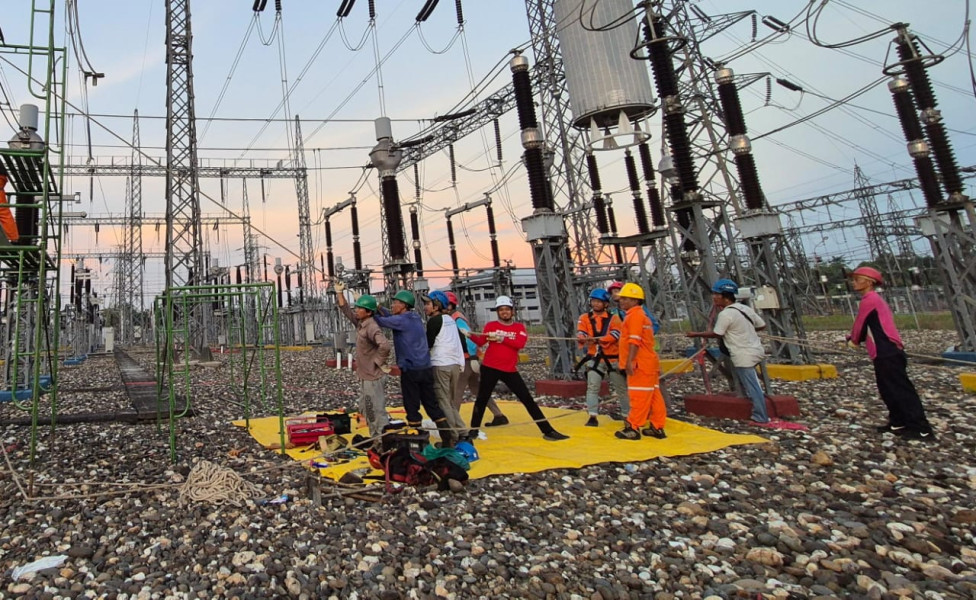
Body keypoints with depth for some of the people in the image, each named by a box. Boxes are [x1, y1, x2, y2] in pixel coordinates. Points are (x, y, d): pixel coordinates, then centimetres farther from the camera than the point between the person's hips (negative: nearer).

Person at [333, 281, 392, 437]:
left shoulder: (371, 327, -23)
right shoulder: (360, 323, 6)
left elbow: (385, 346, -36)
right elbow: (346, 311, 19)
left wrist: (380, 362, -23)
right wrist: (340, 293, 12)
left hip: (373, 377, -10)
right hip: (365, 376, 10)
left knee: (377, 411, -2)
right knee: (365, 409, 20)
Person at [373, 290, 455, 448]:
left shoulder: (402, 320, -11)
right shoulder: (414, 317, 12)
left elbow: (381, 321, -8)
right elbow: (391, 316, 19)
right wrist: (378, 308, 9)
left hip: (410, 370, -8)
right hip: (426, 368, 8)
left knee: (412, 407, 5)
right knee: (431, 405, 13)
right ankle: (447, 438, 14)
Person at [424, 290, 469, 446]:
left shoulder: (434, 320, -6)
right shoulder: (450, 319, 16)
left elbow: (428, 344, -6)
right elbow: (462, 340, 16)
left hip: (440, 365, -8)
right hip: (455, 364, 8)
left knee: (443, 402, -2)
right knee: (450, 401, 16)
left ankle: (452, 438, -1)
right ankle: (462, 433, 14)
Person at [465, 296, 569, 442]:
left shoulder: (519, 327, 6)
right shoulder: (491, 325, 3)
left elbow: (520, 344, -12)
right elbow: (481, 341, -10)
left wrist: (502, 339, -19)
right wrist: (471, 335, -28)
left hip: (510, 370, 1)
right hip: (490, 368, -1)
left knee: (527, 399, 3)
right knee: (482, 399, 3)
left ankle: (547, 430, 8)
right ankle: (473, 431, 19)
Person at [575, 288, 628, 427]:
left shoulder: (613, 318, -2)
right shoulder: (584, 318, 3)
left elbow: (614, 335, -17)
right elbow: (580, 334, -11)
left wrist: (596, 340, -31)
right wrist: (583, 339, -36)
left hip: (613, 358, 0)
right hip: (594, 358, 1)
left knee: (621, 388, 10)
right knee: (592, 387, -8)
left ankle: (629, 414, 25)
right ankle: (592, 417, -2)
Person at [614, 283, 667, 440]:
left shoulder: (635, 315, -11)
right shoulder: (640, 315, 21)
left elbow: (635, 340, -20)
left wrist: (629, 361, -24)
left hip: (641, 363, -10)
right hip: (648, 362, 10)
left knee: (639, 396, -5)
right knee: (653, 396, 11)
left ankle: (633, 428, 0)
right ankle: (657, 428, 16)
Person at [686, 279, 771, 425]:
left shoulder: (725, 314, -16)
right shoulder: (745, 308, 8)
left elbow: (716, 334, -9)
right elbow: (762, 325, 13)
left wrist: (695, 334, 2)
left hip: (744, 356, -8)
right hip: (756, 350, 8)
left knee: (751, 386, -1)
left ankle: (761, 418, 6)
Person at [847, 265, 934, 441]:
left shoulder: (869, 300, -11)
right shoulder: (874, 298, 18)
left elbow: (859, 324, -2)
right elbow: (867, 327, 22)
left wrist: (853, 340, 15)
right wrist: (855, 339, 17)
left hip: (887, 353, -10)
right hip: (887, 353, 10)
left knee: (902, 390, -7)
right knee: (889, 391, 15)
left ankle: (921, 429, -4)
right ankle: (898, 423, 22)